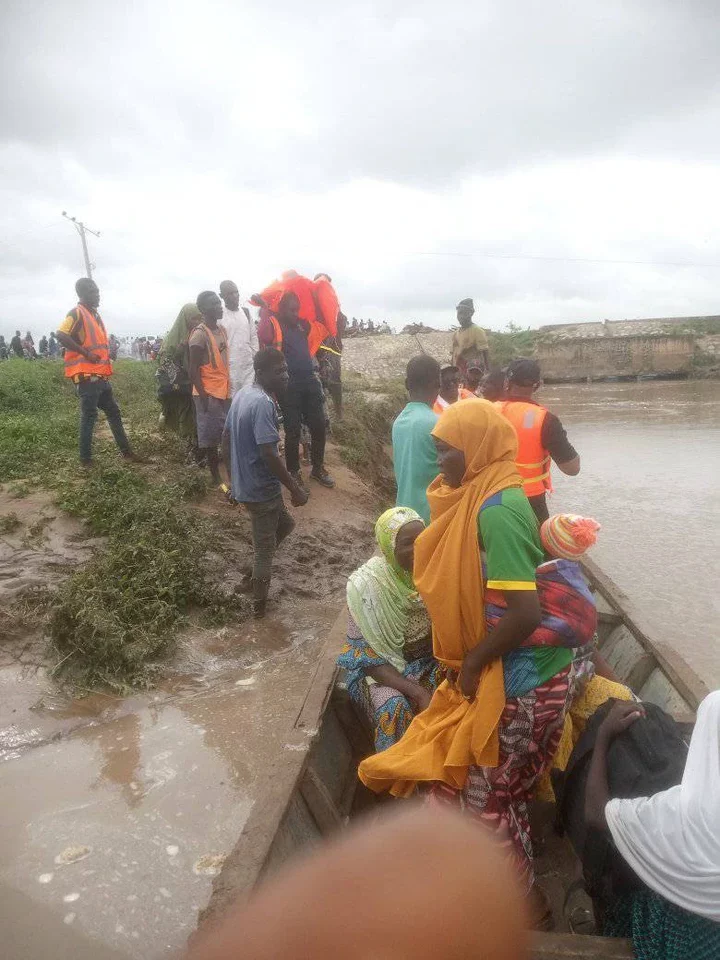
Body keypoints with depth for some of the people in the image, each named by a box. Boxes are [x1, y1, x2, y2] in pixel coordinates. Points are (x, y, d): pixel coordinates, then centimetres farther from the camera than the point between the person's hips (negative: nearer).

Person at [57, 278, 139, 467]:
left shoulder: (94, 314, 19)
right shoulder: (76, 313, -9)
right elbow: (61, 336, -22)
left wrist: (106, 357, 14)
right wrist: (86, 353, -22)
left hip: (100, 375, 9)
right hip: (86, 376, -9)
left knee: (113, 412, 12)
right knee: (89, 415, -4)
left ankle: (126, 452, 19)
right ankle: (85, 457, 4)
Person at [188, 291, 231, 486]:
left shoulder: (222, 329, 11)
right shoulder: (199, 334, -15)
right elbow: (193, 370, -15)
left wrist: (229, 388, 16)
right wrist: (203, 396, -19)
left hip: (224, 391, 8)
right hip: (209, 394, -8)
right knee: (210, 437, 1)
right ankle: (216, 477, 10)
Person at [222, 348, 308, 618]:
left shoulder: (242, 394, 5)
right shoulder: (263, 403, -25)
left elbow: (226, 439, 13)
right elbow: (268, 454, -29)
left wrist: (232, 477, 22)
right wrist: (295, 490, -21)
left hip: (243, 483, 9)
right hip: (262, 488, -9)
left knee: (285, 524, 26)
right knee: (265, 549, 8)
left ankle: (256, 573, 34)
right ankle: (259, 605, 24)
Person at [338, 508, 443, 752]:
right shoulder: (367, 585, -23)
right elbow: (367, 656, -19)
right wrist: (417, 692, -27)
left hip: (430, 660, 3)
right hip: (384, 666, -3)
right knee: (395, 708, -30)